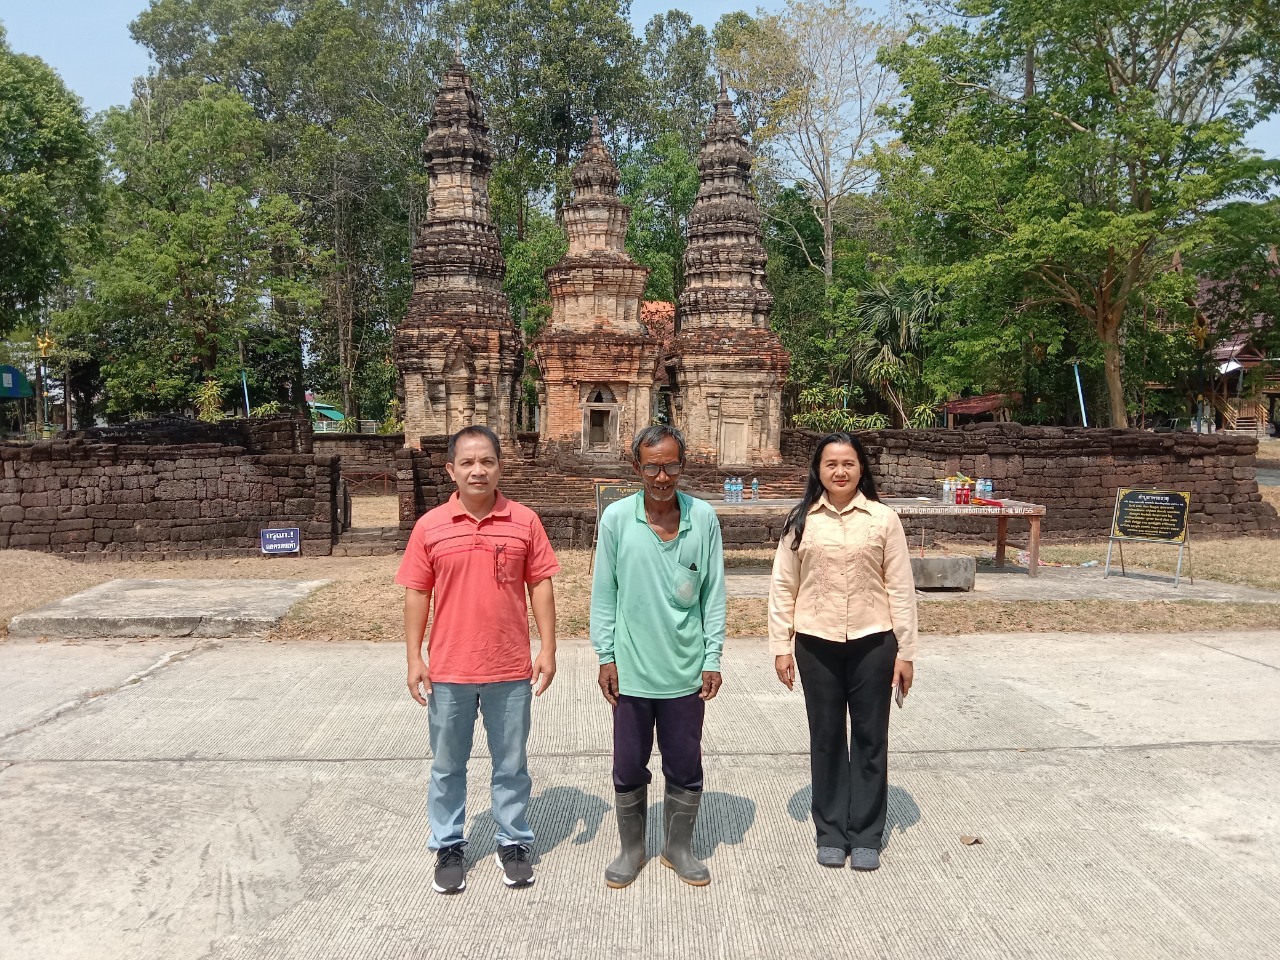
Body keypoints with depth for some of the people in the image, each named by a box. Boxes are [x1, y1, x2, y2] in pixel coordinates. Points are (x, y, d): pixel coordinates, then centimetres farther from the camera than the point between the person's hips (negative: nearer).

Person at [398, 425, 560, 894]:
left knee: (511, 764, 14)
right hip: (448, 670, 1)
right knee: (447, 765, 15)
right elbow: (417, 593, 1)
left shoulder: (524, 521, -3)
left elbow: (540, 586, -1)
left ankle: (514, 842, 32)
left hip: (511, 670, 0)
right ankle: (448, 847, 33)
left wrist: (548, 649, -4)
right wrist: (414, 658, -1)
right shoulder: (430, 526, -3)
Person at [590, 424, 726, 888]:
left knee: (686, 769, 13)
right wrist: (606, 656, -3)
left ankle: (678, 847, 35)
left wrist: (712, 659, -1)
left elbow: (714, 594, 1)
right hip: (630, 671, 0)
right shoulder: (617, 518, -6)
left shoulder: (703, 518, -3)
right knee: (629, 768, 13)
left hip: (686, 672, 1)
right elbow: (603, 592, 0)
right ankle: (631, 848, 35)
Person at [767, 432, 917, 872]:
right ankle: (831, 832, 26)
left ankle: (866, 835, 24)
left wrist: (905, 650, -2)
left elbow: (901, 589, -1)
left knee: (870, 737, 9)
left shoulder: (884, 519, -3)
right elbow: (783, 587, 2)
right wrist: (781, 646, 0)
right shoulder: (801, 521, 0)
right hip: (816, 643, 1)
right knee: (826, 736, 11)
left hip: (872, 642, -1)